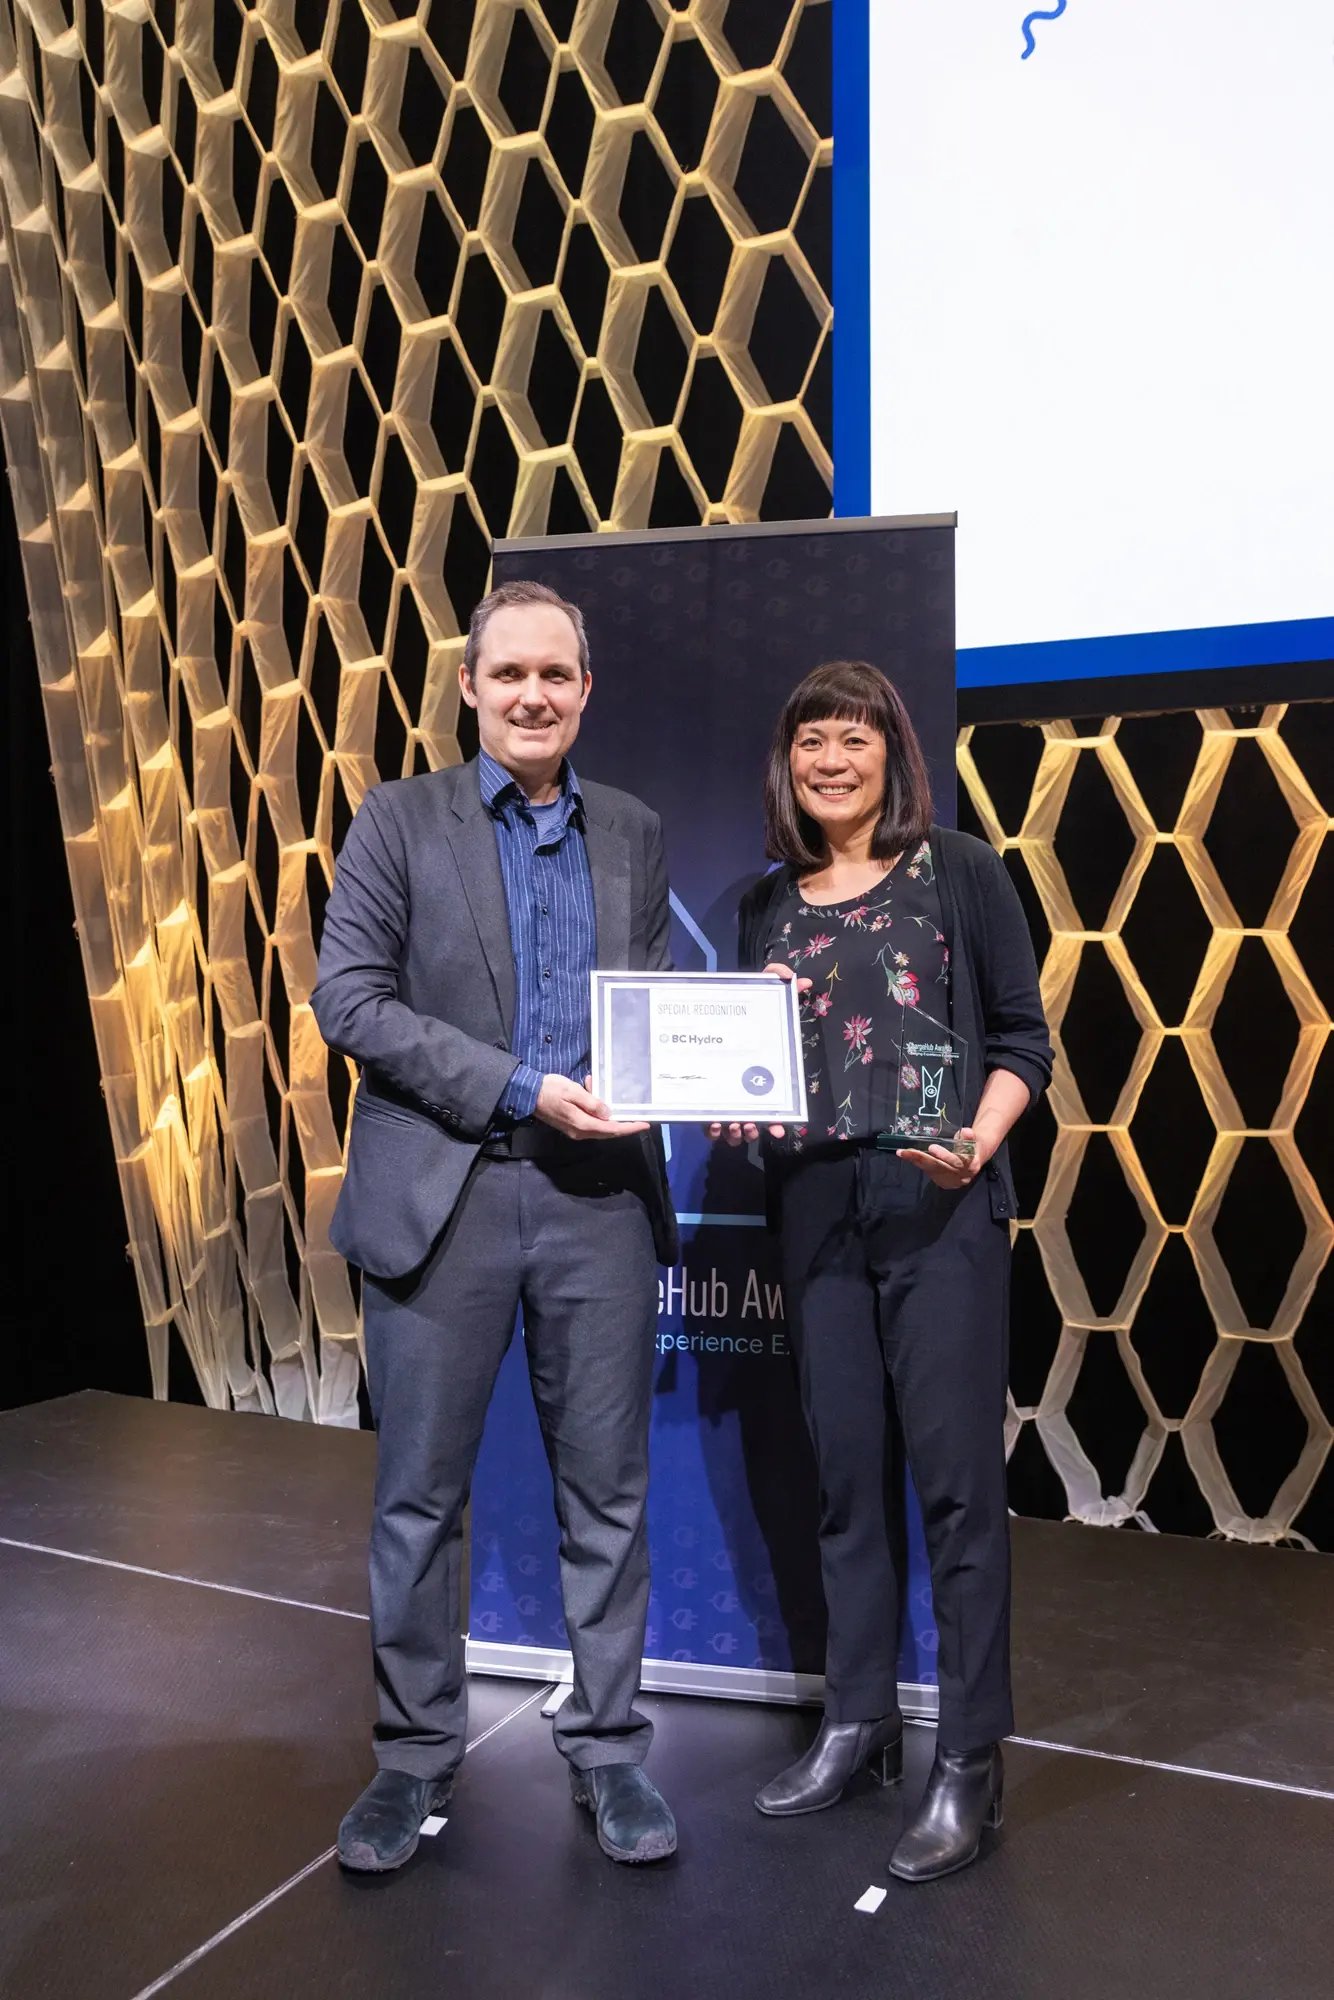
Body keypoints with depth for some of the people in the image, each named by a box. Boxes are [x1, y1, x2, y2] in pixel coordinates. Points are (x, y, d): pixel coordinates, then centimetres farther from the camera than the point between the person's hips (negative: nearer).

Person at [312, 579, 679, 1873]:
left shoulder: (634, 834, 12)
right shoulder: (399, 820, 2)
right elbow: (348, 1000, -6)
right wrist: (520, 1089, -15)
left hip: (597, 1197, 3)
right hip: (442, 1196, -2)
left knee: (606, 1491, 10)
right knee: (419, 1497, 9)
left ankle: (606, 1749, 27)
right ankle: (416, 1752, 28)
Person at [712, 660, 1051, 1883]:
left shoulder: (958, 871, 1)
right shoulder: (769, 906, 13)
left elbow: (1024, 1035, 0)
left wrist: (978, 1142, -15)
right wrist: (732, 1112, -4)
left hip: (939, 1205, -4)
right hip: (814, 1207, 4)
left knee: (957, 1480, -1)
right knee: (847, 1476, 11)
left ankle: (971, 1763, 12)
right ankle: (858, 1725, 26)